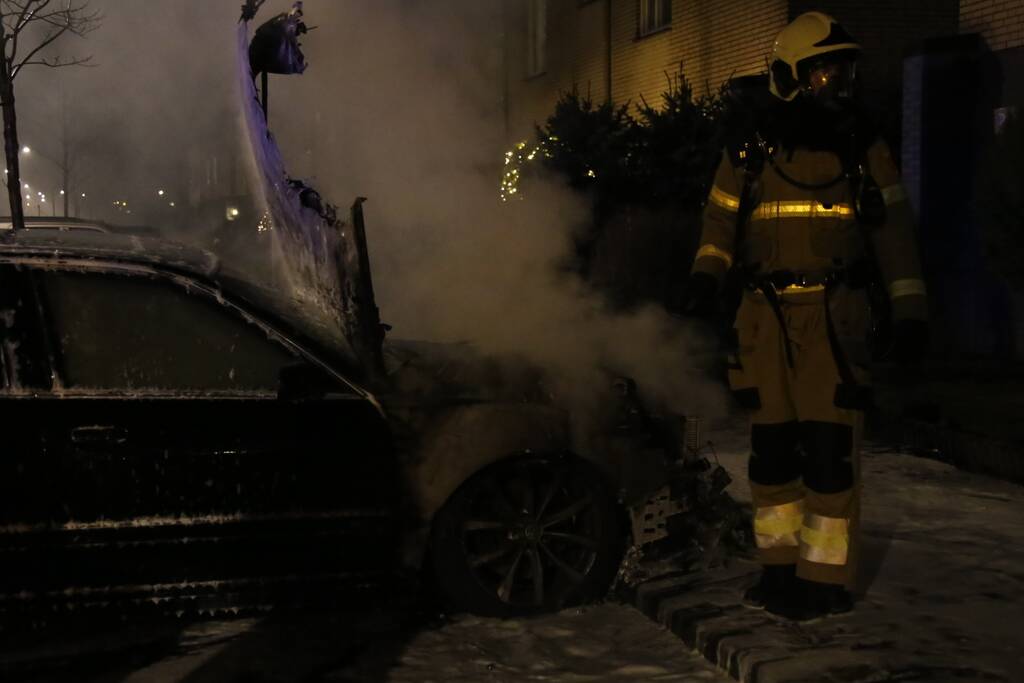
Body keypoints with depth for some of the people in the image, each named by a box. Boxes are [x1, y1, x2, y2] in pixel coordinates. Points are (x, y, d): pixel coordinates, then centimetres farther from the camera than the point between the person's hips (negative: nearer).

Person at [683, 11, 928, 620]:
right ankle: (781, 564, 19)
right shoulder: (750, 156, 8)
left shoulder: (866, 152, 7)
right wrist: (707, 273, -3)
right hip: (766, 317, 2)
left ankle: (827, 576, 0)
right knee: (772, 445, 7)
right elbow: (720, 220, 15)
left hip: (834, 316, -2)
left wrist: (910, 310, 5)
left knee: (829, 447, -8)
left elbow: (893, 231, 9)